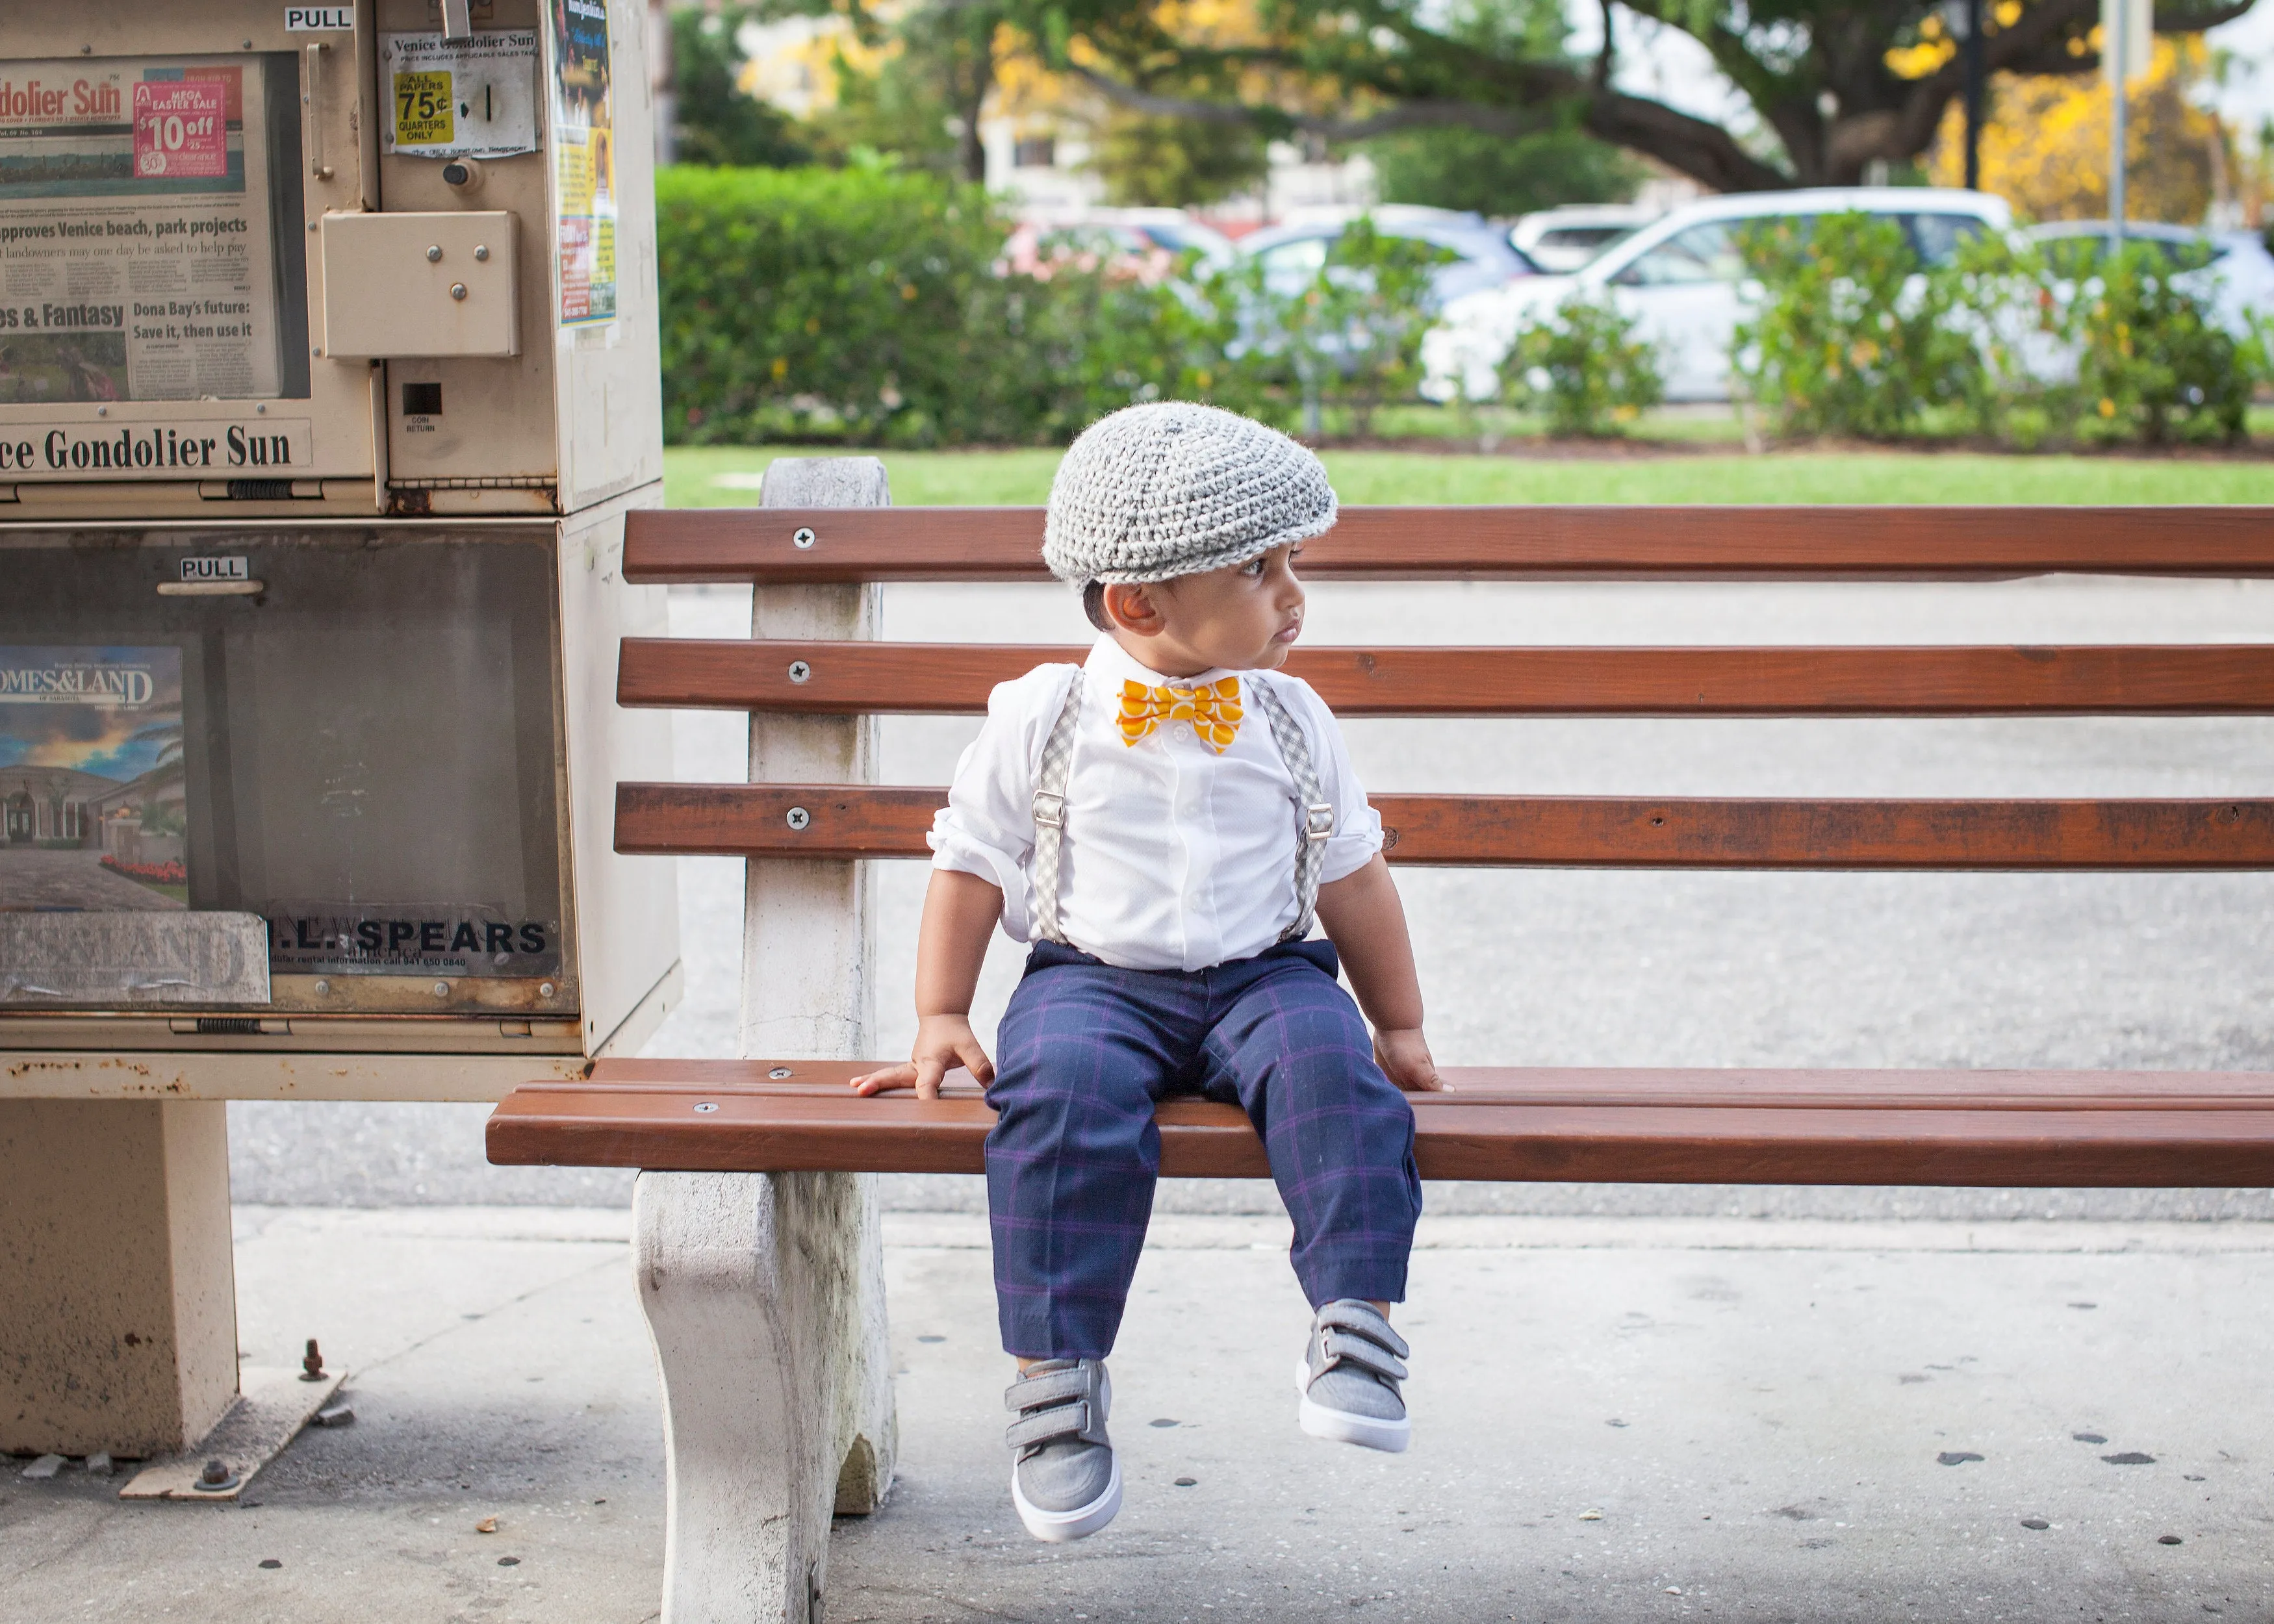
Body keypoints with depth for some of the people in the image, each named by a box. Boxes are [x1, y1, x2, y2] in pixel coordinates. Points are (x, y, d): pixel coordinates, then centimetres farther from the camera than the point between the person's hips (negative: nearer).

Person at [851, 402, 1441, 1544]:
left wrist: (1400, 1024, 20)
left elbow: (1351, 876, 19)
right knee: (1065, 1092, -33)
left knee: (1332, 1063, -31)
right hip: (1094, 979, -2)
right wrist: (941, 1017, 4)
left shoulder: (1290, 723, 9)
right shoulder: (1042, 719, 1)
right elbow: (972, 864, 8)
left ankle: (1358, 1322, -28)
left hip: (1262, 976, 2)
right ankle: (1054, 1370, -26)